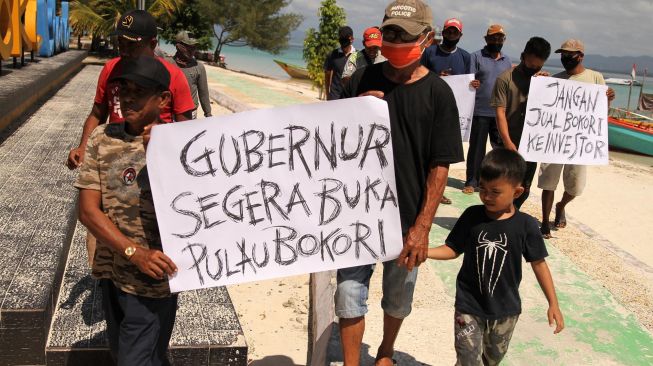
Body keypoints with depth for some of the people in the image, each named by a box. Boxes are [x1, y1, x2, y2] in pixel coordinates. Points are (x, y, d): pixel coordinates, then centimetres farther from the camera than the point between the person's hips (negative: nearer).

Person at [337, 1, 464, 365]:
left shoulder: (437, 93, -6)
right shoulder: (362, 81, 0)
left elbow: (440, 167, -7)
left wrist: (422, 227, -13)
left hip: (407, 221, -1)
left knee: (398, 299, 16)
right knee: (350, 297, 1)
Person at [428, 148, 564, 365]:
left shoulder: (526, 225, -13)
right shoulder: (472, 216, -10)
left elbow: (538, 264, -3)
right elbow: (453, 249, -2)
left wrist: (553, 304, -2)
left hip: (505, 309, 1)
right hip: (469, 307, -1)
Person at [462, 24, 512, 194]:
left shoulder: (507, 60, 14)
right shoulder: (476, 56, 1)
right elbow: (470, 81, -5)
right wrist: (472, 84, -28)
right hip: (480, 111, -4)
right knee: (476, 148, 3)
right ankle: (471, 182, 11)